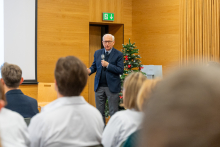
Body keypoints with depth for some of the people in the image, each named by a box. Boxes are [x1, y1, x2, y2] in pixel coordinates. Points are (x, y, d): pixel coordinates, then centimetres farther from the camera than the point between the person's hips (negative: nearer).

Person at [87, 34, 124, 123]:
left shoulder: (118, 55, -4)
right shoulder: (97, 53, 10)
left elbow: (120, 70, -11)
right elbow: (94, 66, 14)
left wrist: (108, 65, -19)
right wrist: (90, 70, -8)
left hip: (112, 87, -4)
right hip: (99, 86, 4)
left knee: (113, 112, 2)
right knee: (99, 112, 11)